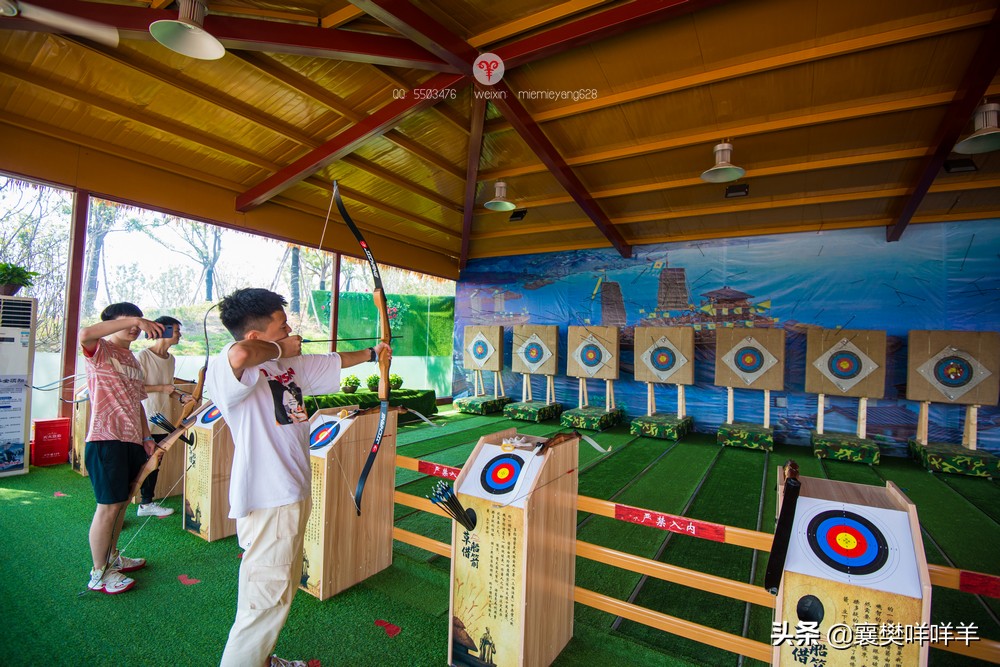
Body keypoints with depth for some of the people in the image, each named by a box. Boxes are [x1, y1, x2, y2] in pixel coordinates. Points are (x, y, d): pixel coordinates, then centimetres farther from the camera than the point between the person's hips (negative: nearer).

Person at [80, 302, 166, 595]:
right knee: (108, 505, -2)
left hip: (131, 440, 8)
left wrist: (146, 436, 17)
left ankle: (112, 557, 34)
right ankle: (99, 574, 12)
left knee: (121, 502, 18)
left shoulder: (133, 361, 19)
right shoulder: (101, 350, -5)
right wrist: (134, 319, -29)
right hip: (106, 439, -8)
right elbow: (85, 334, -32)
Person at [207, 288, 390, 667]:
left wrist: (371, 353, 34)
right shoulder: (227, 369, -20)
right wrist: (278, 348, -24)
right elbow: (239, 354, -44)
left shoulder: (290, 364, 6)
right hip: (267, 502, -10)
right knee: (267, 599, 1)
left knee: (281, 588, 25)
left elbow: (331, 363, 22)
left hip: (293, 494, 10)